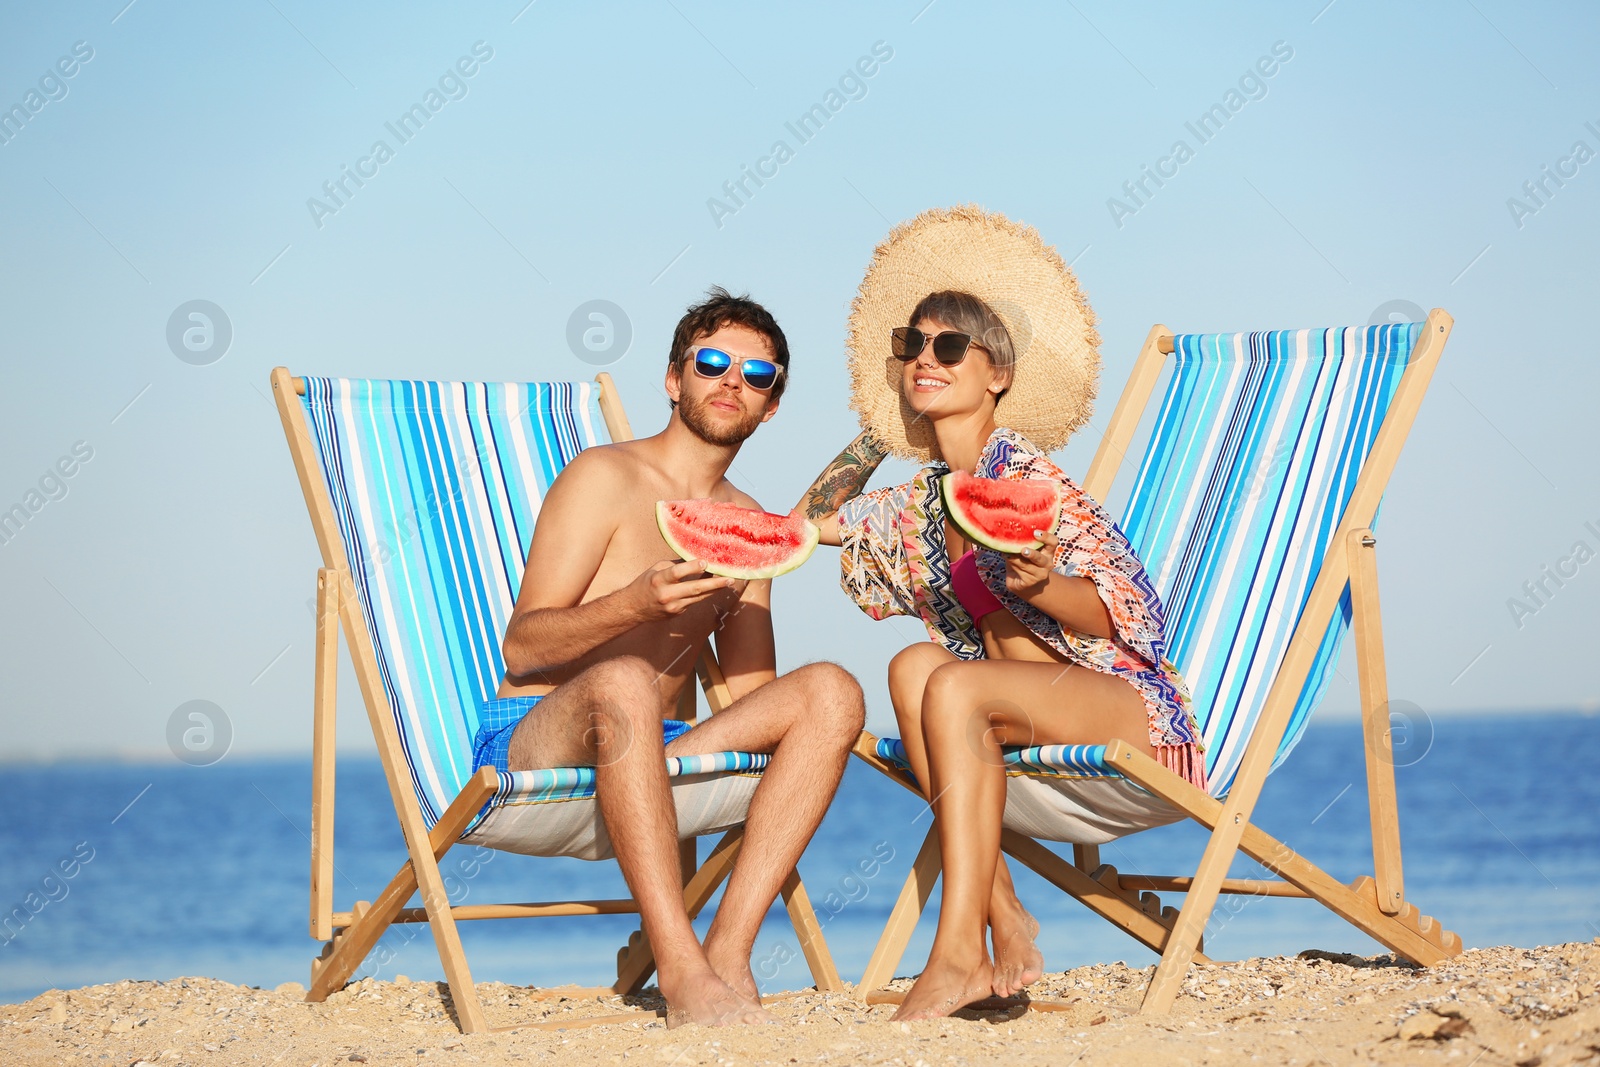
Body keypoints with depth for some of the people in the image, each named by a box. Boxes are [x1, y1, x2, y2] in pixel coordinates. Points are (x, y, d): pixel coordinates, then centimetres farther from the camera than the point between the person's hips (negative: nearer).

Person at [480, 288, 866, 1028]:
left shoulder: (749, 526, 17)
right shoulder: (607, 478, -3)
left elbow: (749, 694, 13)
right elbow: (522, 647, -11)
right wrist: (635, 602, -28)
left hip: (652, 753, 6)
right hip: (529, 740, -6)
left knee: (832, 691, -16)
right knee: (623, 681, -40)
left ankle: (728, 954, -26)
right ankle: (683, 976, -43)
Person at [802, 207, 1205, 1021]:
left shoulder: (1029, 480, -11)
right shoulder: (913, 509, 11)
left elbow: (1117, 614, -14)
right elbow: (819, 518, 30)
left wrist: (1040, 586, -34)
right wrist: (878, 433, 20)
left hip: (1135, 712, -7)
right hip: (1038, 721, 7)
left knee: (952, 682, -28)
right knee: (915, 665, -18)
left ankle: (960, 953, -31)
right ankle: (1007, 927, -20)